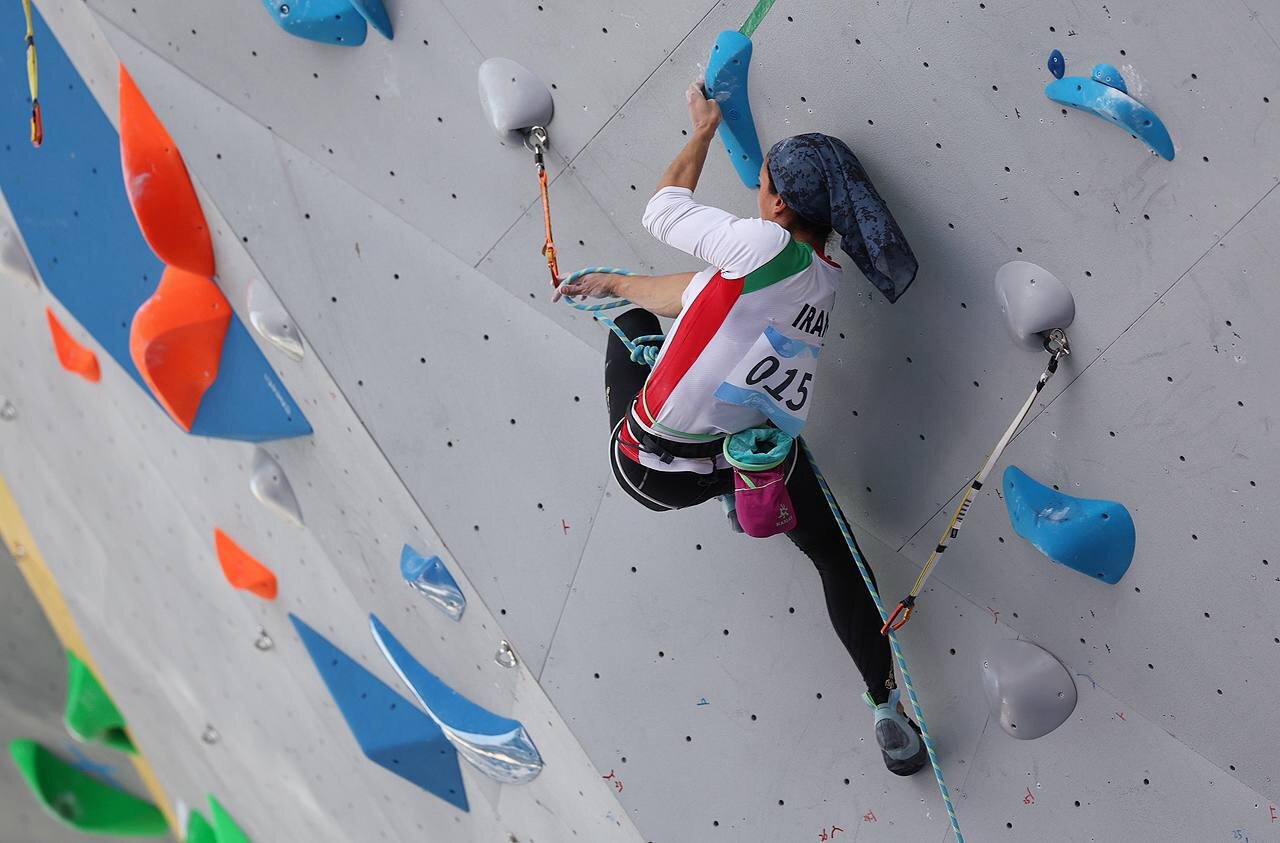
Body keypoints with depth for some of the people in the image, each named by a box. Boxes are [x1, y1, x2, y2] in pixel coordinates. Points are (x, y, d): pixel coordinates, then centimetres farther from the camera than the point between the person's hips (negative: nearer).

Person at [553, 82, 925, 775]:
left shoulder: (767, 247, -19)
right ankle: (886, 711, 24)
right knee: (833, 551, 26)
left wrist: (703, 130, 13)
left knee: (632, 324, 23)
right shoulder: (826, 281, 4)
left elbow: (662, 210, -4)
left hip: (652, 469, -4)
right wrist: (616, 283, 24)